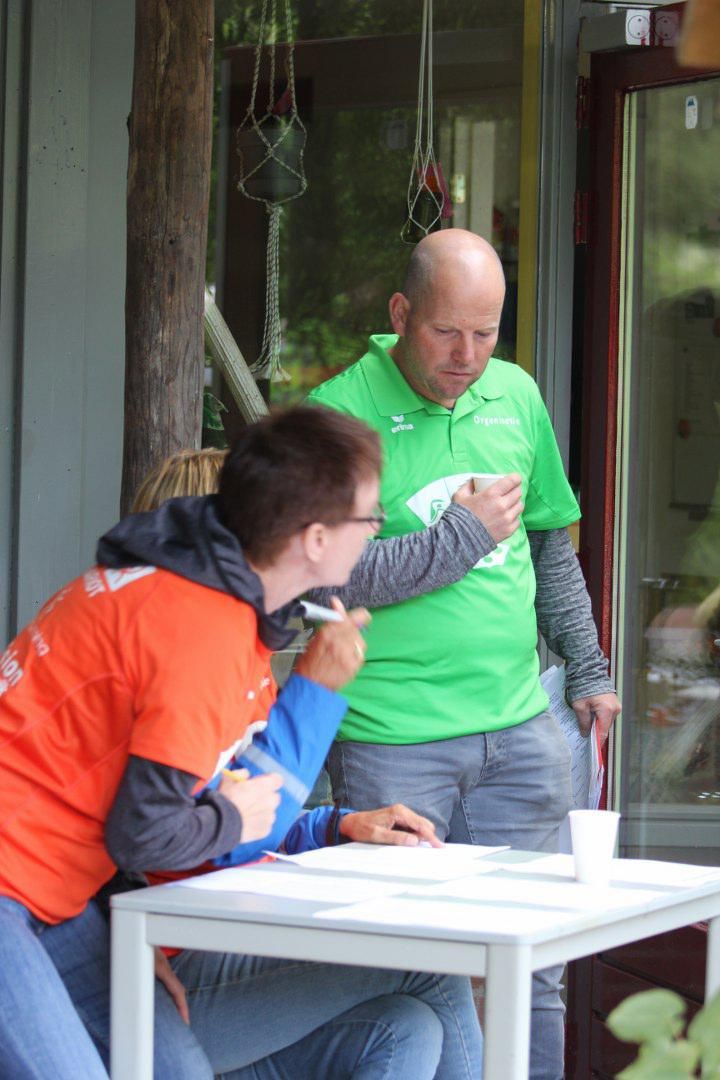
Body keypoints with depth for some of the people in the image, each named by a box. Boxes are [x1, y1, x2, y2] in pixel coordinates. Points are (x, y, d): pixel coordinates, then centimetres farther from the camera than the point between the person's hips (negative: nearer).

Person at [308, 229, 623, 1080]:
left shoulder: (515, 396, 10)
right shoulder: (341, 413, -8)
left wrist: (586, 669, 19)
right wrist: (466, 536, -14)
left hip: (519, 728, 5)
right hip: (390, 737, -5)